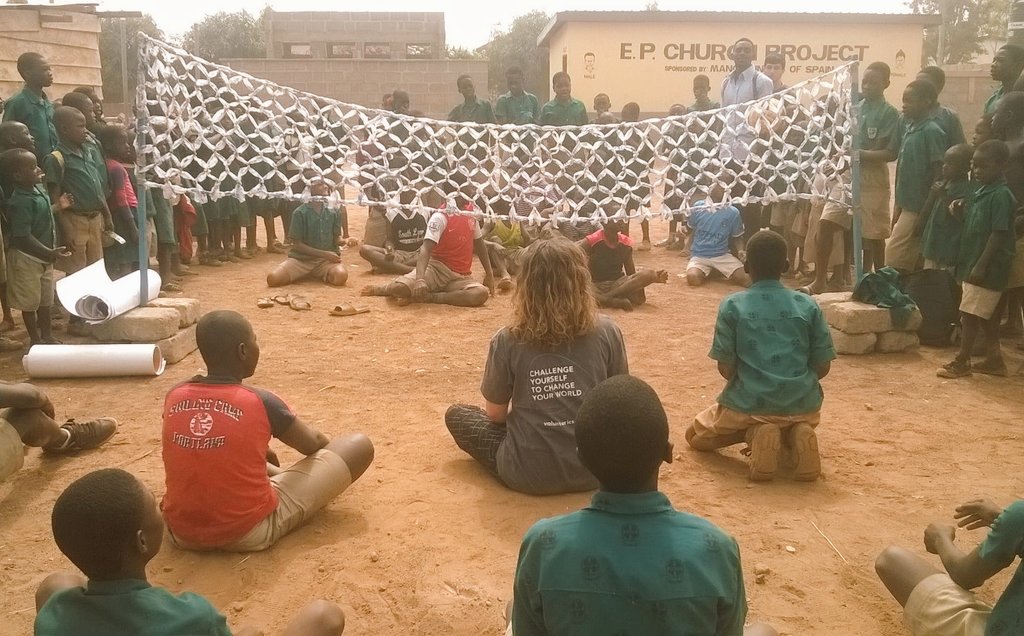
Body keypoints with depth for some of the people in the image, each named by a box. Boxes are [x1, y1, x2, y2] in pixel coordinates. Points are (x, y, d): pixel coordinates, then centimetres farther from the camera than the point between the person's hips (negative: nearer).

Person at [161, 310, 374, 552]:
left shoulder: (174, 397, -4)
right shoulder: (261, 402, -15)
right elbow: (313, 444, 4)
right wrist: (331, 446, 28)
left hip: (182, 534, 6)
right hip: (249, 534, -5)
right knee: (359, 445, 2)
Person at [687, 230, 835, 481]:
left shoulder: (732, 305, -5)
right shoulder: (809, 305, 2)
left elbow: (726, 369, -5)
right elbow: (822, 367, 4)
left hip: (749, 404, -3)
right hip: (802, 405, 3)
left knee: (695, 435, 25)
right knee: (803, 421, 41)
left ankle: (755, 434, -5)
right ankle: (797, 434, 2)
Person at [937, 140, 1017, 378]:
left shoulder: (1001, 196, -16)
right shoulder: (979, 193, 10)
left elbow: (998, 234, -20)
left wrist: (981, 265, -21)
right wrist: (960, 213, -1)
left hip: (987, 268, -9)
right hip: (972, 264, 9)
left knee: (970, 314, -4)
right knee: (987, 315, 15)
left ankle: (962, 361, 5)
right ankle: (994, 359, 24)